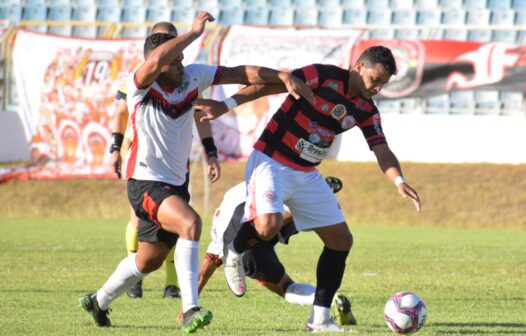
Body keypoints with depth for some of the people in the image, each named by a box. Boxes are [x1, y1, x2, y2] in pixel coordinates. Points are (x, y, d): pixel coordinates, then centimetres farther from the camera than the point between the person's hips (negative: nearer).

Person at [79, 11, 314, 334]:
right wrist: (195, 32, -34)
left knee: (148, 260, 19)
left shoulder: (192, 77, -4)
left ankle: (99, 302, 42)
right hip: (146, 182, -7)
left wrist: (283, 76, -19)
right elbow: (155, 61, -40)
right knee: (190, 222, -32)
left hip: (176, 183, 7)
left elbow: (241, 73, -7)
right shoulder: (140, 85, -18)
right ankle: (191, 309, -33)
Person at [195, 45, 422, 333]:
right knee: (269, 224, -32)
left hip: (307, 175, 8)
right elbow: (269, 85, -21)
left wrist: (398, 181, -21)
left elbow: (382, 151, 0)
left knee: (341, 239, 2)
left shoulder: (366, 110, 3)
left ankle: (319, 319, 10)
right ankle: (235, 251, 4)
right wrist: (227, 104, -31)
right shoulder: (322, 77, -17)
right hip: (271, 163, -8)